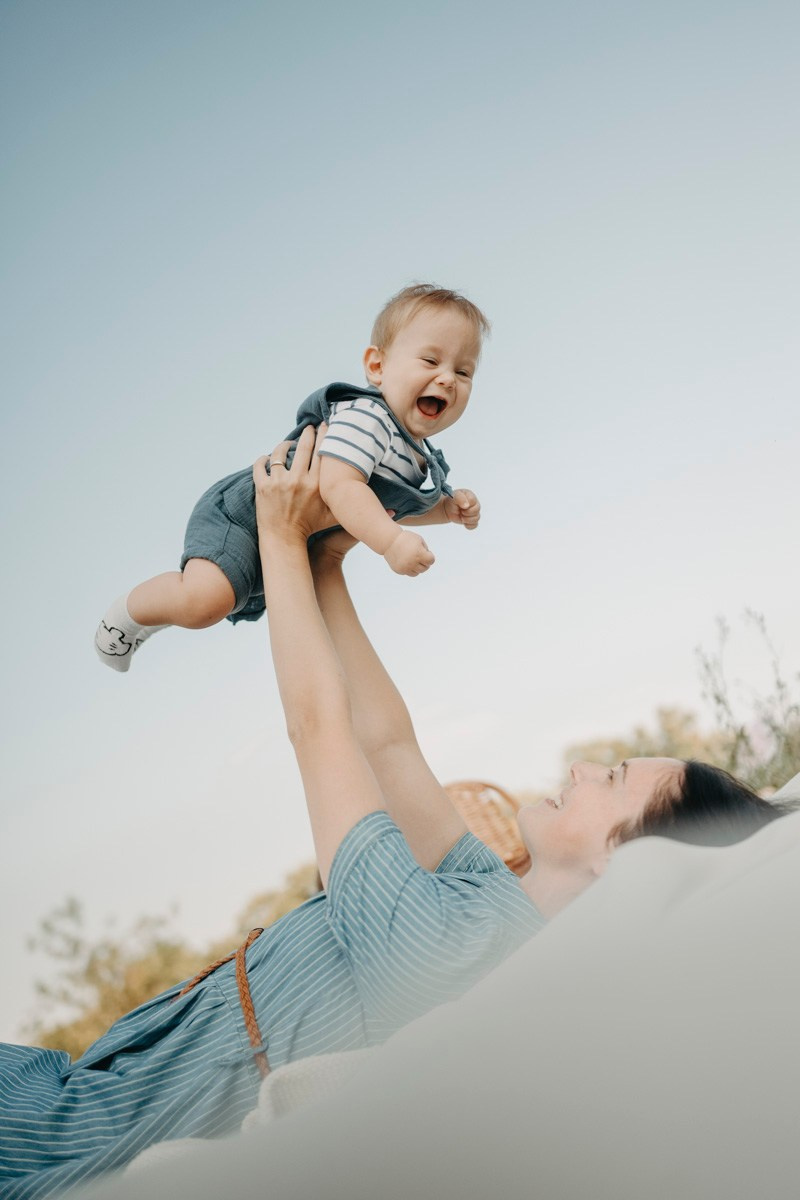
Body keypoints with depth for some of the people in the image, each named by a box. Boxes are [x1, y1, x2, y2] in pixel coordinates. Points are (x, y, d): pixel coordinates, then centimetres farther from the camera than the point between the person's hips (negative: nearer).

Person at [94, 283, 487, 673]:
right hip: (241, 513, -10)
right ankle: (130, 612, -4)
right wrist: (391, 542, -48)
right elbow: (337, 486, -41)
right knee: (205, 602, -33)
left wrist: (448, 507, 5)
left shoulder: (421, 458, 4)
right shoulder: (364, 418, -27)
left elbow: (393, 507, 22)